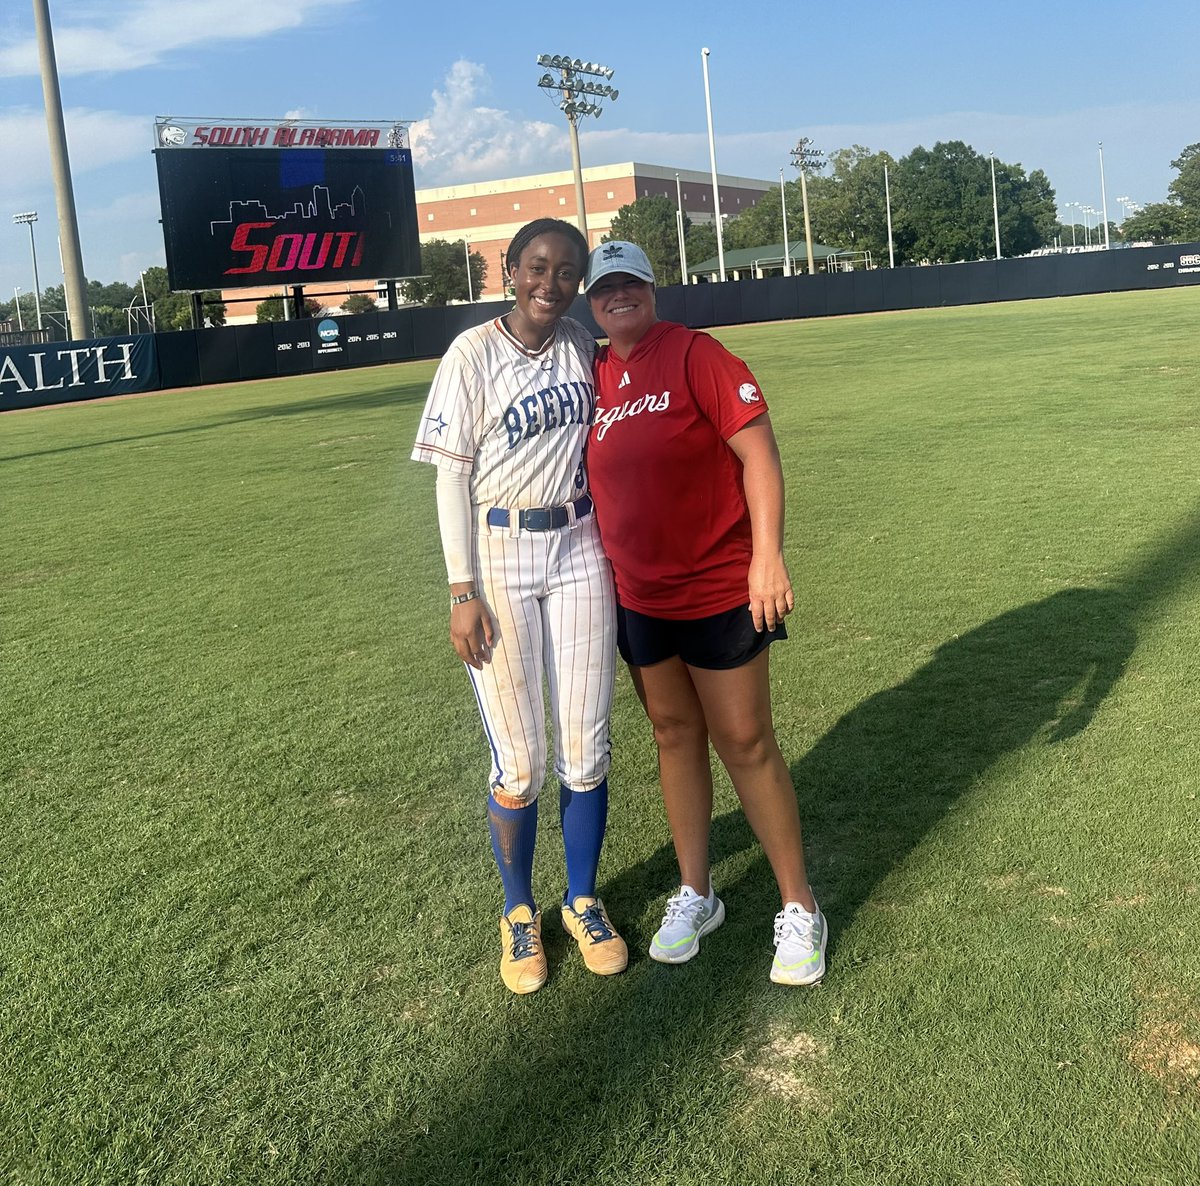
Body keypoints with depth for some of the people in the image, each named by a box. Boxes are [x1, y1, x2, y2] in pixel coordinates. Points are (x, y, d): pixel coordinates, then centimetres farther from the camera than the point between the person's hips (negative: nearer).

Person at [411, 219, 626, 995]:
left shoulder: (582, 346, 5)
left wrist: (616, 552, 13)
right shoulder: (474, 353, -8)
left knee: (586, 749, 8)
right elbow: (452, 477, -8)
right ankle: (519, 911, 23)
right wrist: (463, 592, -12)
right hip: (499, 560, -4)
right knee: (519, 762, 1)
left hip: (579, 553, 4)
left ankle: (583, 901, 28)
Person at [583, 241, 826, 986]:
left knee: (745, 742, 0)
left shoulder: (694, 355, -10)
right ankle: (695, 895, 30)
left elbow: (758, 451, -15)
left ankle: (799, 909, 15)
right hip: (638, 599, 5)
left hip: (720, 590, -5)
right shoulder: (594, 376, 6)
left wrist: (768, 554, -23)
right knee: (675, 735, 14)